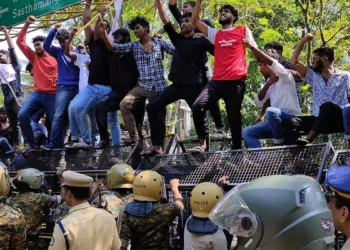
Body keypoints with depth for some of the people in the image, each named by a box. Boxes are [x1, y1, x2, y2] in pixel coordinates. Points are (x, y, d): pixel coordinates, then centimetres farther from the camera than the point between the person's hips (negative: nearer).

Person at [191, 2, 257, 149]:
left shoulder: (243, 31, 13)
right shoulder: (215, 34, 21)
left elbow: (255, 50, 12)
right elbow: (195, 21, 18)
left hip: (236, 81, -3)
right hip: (217, 81, 3)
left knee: (234, 117, 0)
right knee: (197, 107, -18)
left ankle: (237, 149, 9)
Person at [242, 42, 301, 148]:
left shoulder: (285, 76, -4)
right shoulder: (269, 82, 19)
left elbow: (272, 62, -24)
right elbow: (259, 101, 11)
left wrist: (251, 47, -25)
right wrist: (267, 84, -3)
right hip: (277, 122, 8)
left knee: (270, 111, -37)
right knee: (247, 132, -5)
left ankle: (279, 142, -17)